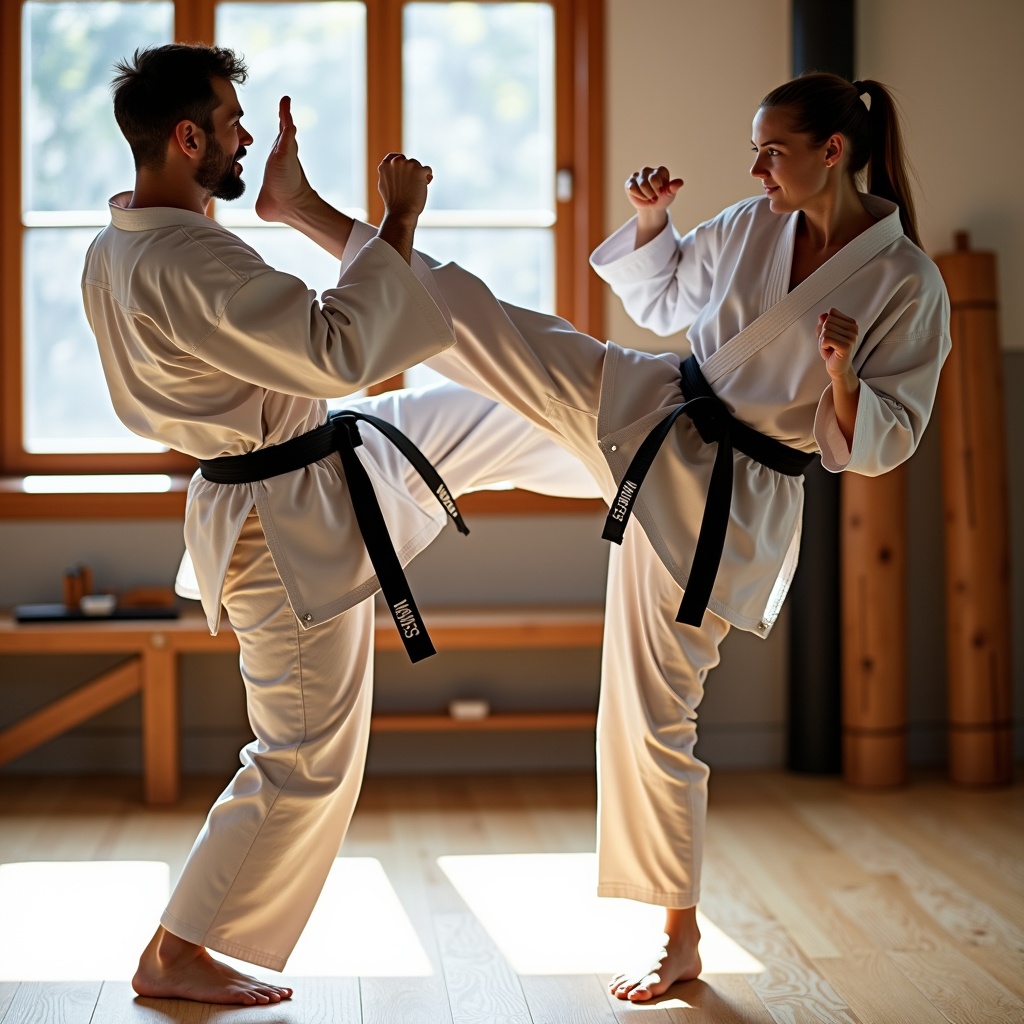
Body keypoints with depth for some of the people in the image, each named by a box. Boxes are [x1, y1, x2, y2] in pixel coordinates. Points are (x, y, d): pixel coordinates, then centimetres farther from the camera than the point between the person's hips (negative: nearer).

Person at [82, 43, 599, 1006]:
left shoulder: (112, 253, 1)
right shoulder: (184, 264, -31)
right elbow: (338, 351, -33)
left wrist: (274, 202, 13)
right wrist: (399, 218, -24)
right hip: (294, 525, -10)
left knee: (494, 419, 21)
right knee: (307, 762, 2)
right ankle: (176, 957, 16)